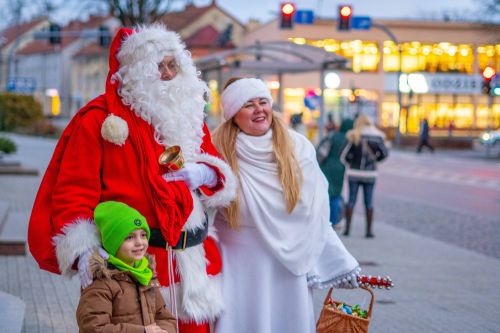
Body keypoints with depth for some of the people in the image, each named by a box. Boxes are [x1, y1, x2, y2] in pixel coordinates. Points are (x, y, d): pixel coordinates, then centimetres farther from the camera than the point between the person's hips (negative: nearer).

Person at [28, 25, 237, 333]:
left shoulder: (188, 114, 14)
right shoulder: (99, 119, -5)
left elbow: (221, 174, 21)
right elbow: (74, 190, -11)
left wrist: (203, 174, -4)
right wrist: (82, 251, -25)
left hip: (192, 258, 6)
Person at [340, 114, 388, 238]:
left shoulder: (353, 136, -7)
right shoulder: (376, 136, -4)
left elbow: (344, 155, -10)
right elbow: (384, 153, -3)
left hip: (354, 173, -1)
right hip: (370, 173, 1)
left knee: (351, 200, 8)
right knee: (369, 202, 7)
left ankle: (347, 228, 8)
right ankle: (369, 230, 7)